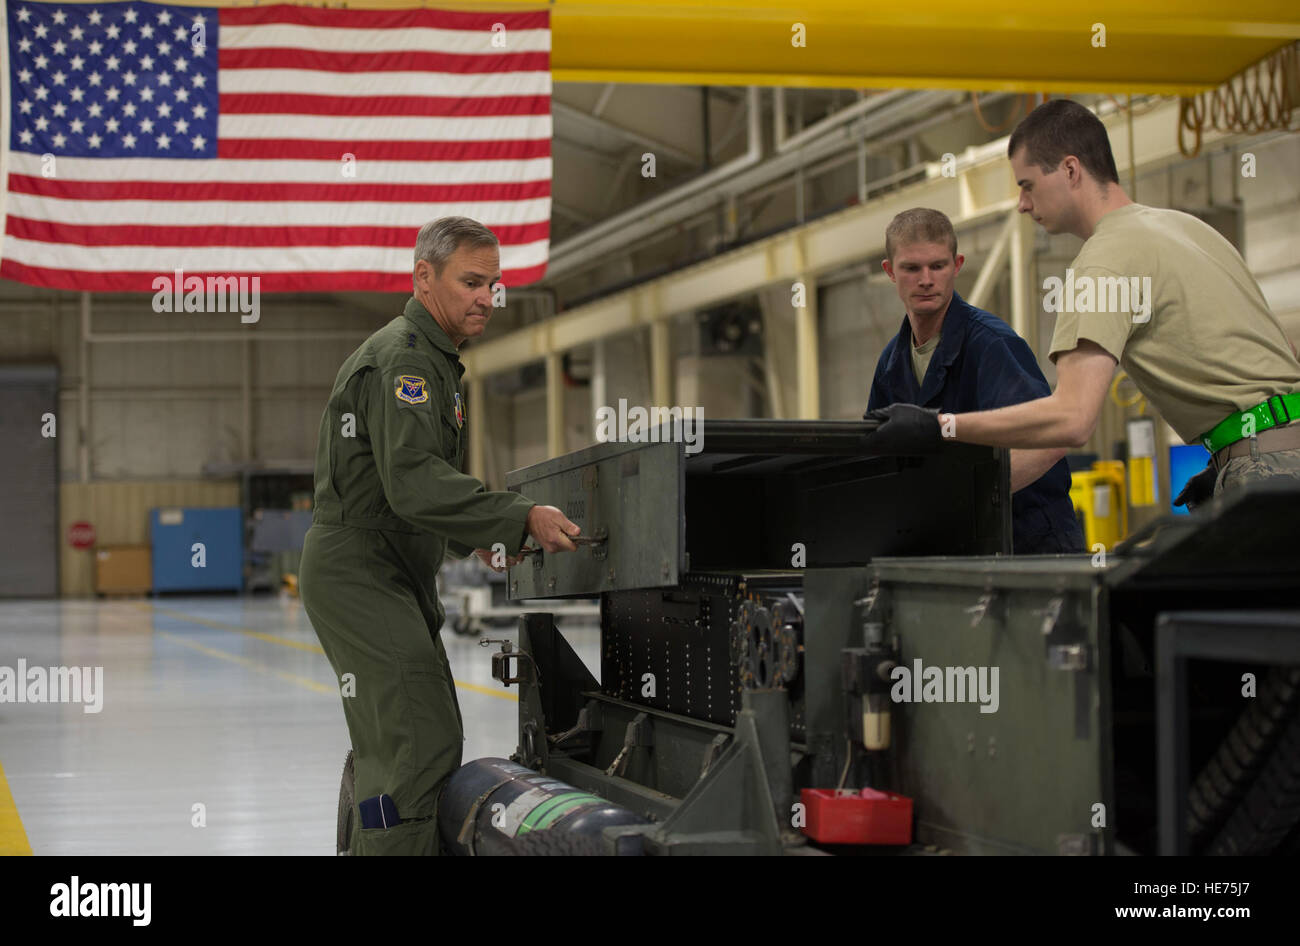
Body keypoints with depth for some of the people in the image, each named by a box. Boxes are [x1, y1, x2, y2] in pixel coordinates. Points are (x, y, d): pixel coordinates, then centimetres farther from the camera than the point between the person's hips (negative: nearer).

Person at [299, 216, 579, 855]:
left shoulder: (433, 360, 20)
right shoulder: (401, 358, -15)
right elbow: (412, 480, -28)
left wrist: (477, 539, 14)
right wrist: (518, 519, -31)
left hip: (394, 576, 11)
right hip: (358, 570, -11)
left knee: (389, 745, 17)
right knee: (422, 742, -18)